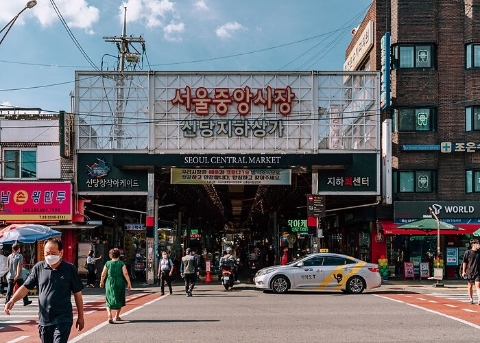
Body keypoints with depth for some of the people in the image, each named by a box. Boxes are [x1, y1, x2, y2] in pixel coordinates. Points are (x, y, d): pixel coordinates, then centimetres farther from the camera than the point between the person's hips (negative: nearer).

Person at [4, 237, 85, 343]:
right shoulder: (38, 268, 3)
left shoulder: (70, 269, -4)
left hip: (63, 320, -4)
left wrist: (80, 317, 6)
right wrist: (12, 301, -11)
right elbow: (26, 287, 6)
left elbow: (77, 294, 3)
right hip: (44, 319, 4)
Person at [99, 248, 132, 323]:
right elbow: (125, 274, -10)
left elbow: (103, 275, 2)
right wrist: (129, 283, -5)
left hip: (109, 283, 0)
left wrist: (102, 282, 17)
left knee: (109, 300, 5)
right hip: (119, 283, 0)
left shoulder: (107, 263, -1)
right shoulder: (121, 263, -4)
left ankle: (110, 316, -16)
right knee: (119, 300, 16)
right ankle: (117, 316, 26)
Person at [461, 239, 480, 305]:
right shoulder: (468, 252, -2)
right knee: (470, 286, 10)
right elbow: (464, 262, 0)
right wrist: (463, 271, -3)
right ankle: (471, 299, 22)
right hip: (469, 272, -1)